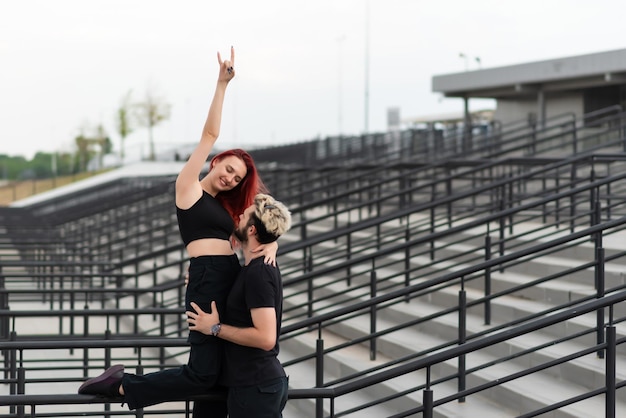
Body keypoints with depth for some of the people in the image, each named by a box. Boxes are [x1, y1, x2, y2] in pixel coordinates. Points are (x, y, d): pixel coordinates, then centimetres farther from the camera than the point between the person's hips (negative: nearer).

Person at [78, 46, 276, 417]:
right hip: (207, 283, -8)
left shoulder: (227, 208, 23)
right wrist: (222, 84, -7)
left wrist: (269, 244, -8)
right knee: (202, 373, -15)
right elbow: (210, 134, -2)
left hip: (232, 284, 8)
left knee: (220, 376, 6)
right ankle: (121, 385, -1)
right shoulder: (189, 187, 3)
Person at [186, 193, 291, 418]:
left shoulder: (257, 273, -19)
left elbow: (265, 337, -27)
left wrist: (215, 328, -17)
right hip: (261, 381, 10)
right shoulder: (261, 268, 12)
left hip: (255, 386, -10)